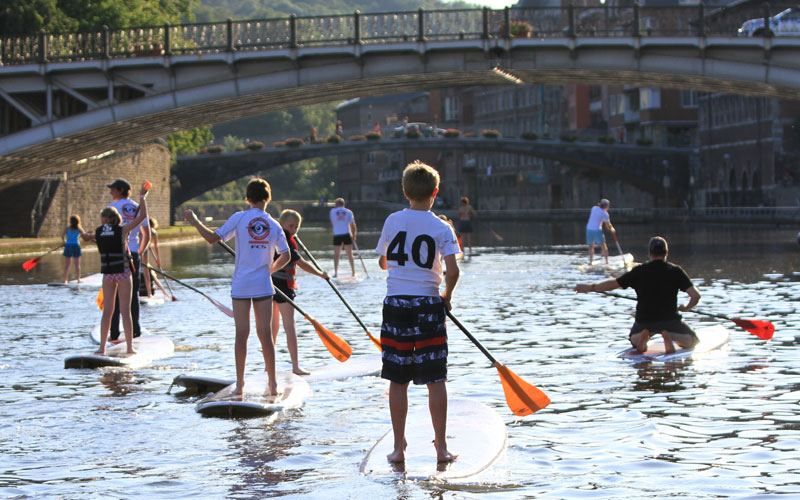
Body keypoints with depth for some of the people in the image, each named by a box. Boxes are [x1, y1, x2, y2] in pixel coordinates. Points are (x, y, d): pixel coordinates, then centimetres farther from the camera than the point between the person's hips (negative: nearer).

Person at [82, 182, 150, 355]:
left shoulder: (98, 232, 2)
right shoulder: (122, 230, -7)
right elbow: (142, 216, -6)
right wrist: (142, 197, 4)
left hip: (107, 274, 3)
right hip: (123, 273, -3)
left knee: (107, 311, 8)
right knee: (125, 311, 0)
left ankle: (102, 347, 4)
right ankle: (129, 347, 0)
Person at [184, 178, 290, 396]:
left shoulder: (239, 218, -6)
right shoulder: (274, 225, 1)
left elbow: (212, 238, -6)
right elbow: (285, 257, 3)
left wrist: (195, 221, 7)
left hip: (241, 285, -1)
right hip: (263, 285, 1)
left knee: (242, 334, 4)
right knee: (265, 334, 4)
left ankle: (240, 383, 5)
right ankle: (273, 384, 4)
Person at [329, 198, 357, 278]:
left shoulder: (332, 211, 3)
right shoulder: (349, 212, 5)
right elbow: (353, 225, 2)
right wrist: (354, 235, 12)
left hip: (337, 235, -1)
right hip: (347, 234, 1)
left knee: (336, 254, 2)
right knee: (349, 254, 9)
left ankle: (336, 273, -9)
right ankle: (353, 272, 11)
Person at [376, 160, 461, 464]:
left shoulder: (393, 221, 1)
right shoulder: (442, 228, -4)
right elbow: (452, 271, -14)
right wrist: (447, 296, 5)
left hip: (396, 304, 1)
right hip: (428, 305, -1)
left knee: (398, 380, 6)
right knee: (435, 379, 4)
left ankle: (399, 447, 7)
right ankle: (441, 447, 5)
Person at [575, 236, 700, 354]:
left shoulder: (639, 271, -3)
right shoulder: (675, 271, -6)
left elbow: (613, 283, 1)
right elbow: (696, 295, -11)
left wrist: (590, 287, 15)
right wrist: (686, 307, 11)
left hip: (644, 320, 2)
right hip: (669, 319, -2)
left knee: (633, 339, 32)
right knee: (692, 341, 18)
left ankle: (643, 336, -6)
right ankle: (670, 336, -15)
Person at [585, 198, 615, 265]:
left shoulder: (594, 208, 9)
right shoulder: (604, 213, -7)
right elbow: (608, 225, -4)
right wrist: (612, 229, 17)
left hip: (589, 229, 5)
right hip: (597, 230, -5)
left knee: (591, 246, 12)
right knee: (603, 246, 5)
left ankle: (590, 261, 0)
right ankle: (607, 261, 2)